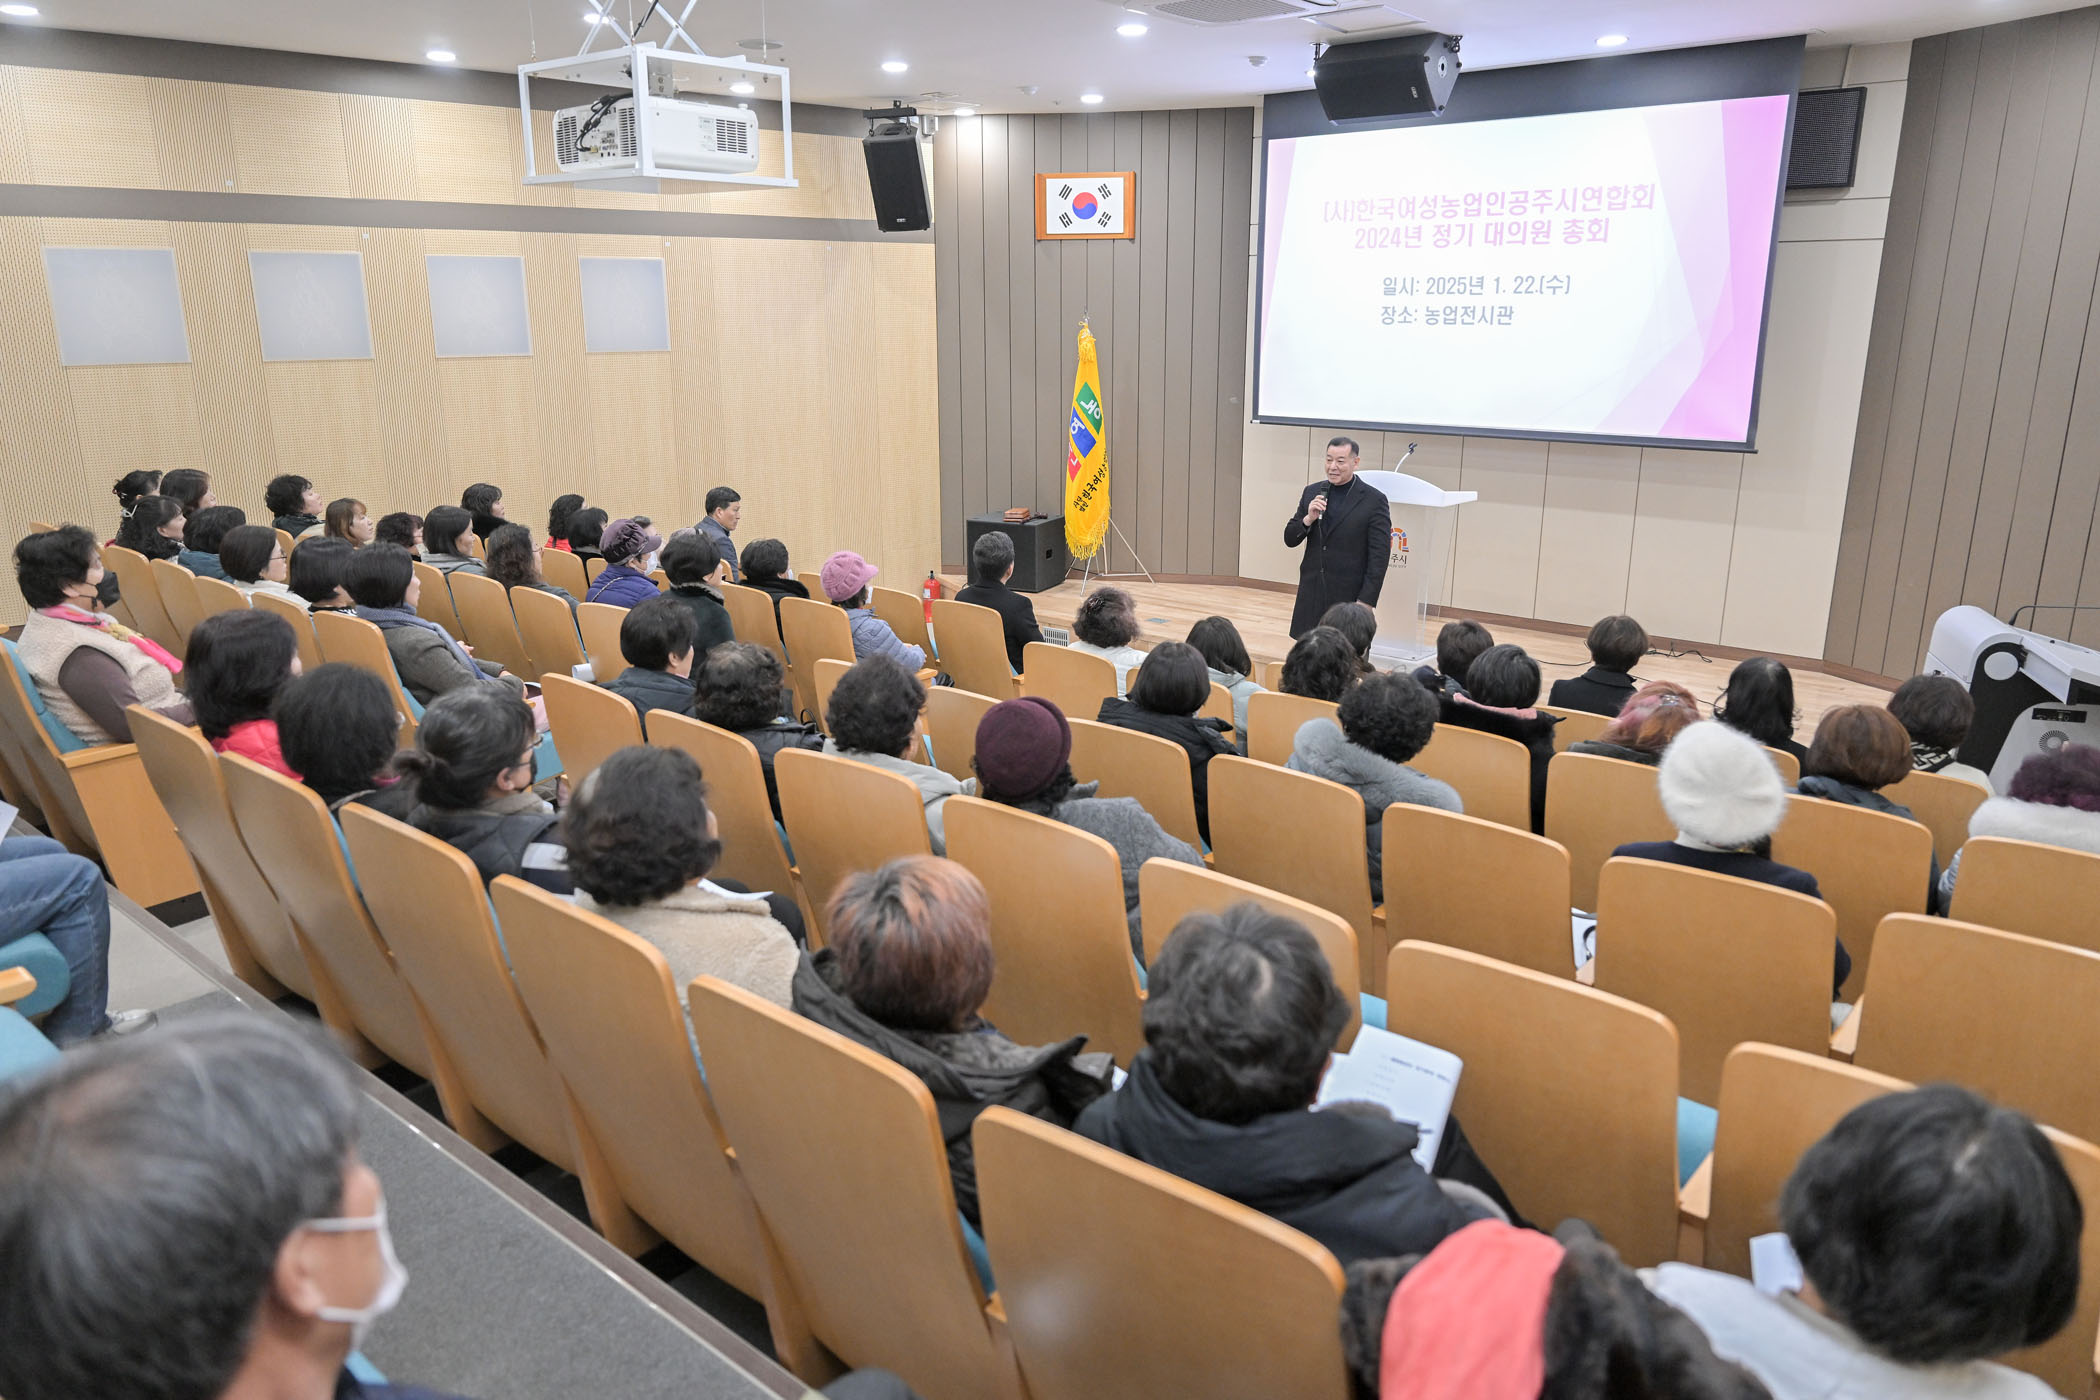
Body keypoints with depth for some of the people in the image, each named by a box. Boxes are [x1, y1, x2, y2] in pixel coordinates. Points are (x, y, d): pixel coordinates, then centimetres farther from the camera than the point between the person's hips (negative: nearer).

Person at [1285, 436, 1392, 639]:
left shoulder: (1374, 500, -5)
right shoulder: (1311, 493, 9)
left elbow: (1379, 557, -7)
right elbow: (1290, 540, 10)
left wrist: (1366, 602, -12)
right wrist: (1308, 519, -10)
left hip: (1349, 598, -4)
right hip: (1311, 597, 4)